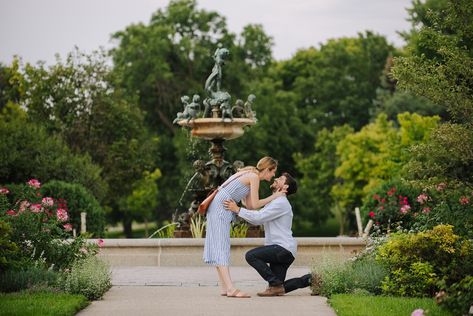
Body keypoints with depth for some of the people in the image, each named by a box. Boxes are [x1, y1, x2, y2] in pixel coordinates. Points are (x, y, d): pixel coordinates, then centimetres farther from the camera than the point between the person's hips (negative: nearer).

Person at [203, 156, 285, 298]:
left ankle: (225, 288, 7)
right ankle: (231, 289, -23)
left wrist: (272, 198, 16)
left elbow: (249, 205, 16)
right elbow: (255, 204, -10)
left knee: (217, 247, 6)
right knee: (222, 246, -16)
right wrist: (274, 197, 1)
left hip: (217, 206, 10)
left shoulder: (250, 174, 19)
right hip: (221, 207, -10)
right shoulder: (254, 177, -9)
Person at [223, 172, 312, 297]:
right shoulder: (273, 202, 23)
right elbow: (256, 220, 16)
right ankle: (309, 280, 13)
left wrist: (238, 210, -19)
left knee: (251, 255, -22)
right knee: (279, 289, 6)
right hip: (279, 250, 10)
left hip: (284, 249, -10)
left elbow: (259, 218, -21)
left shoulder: (281, 202, -11)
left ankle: (275, 284, -17)